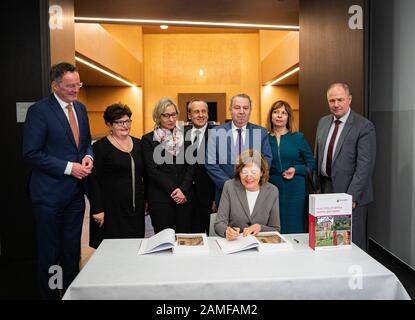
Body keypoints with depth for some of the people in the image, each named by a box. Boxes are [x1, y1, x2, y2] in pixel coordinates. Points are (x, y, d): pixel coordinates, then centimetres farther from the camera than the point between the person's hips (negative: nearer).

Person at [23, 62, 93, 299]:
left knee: (72, 249, 16)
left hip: (76, 191, 6)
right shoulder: (39, 110, -12)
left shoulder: (81, 108, 9)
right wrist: (69, 167, -19)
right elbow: (32, 153, -15)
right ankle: (50, 294, 28)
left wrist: (88, 157, -5)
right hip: (50, 192, -6)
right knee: (50, 252, 10)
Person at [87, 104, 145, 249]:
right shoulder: (100, 147, -6)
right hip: (111, 209, -5)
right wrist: (97, 209, -13)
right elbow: (93, 180, -8)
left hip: (136, 208, 5)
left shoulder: (138, 144, 9)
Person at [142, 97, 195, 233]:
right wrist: (173, 190, -11)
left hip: (184, 197, 3)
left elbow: (191, 166, 6)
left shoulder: (184, 137, 11)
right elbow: (151, 170, -6)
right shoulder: (148, 139, 1)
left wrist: (183, 190, -8)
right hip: (160, 198, -3)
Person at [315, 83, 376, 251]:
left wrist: (351, 196, -19)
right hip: (325, 187, 6)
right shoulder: (323, 122, 9)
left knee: (352, 242, 5)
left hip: (350, 192, -5)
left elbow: (365, 166, -15)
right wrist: (316, 185, 10)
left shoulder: (364, 126, -11)